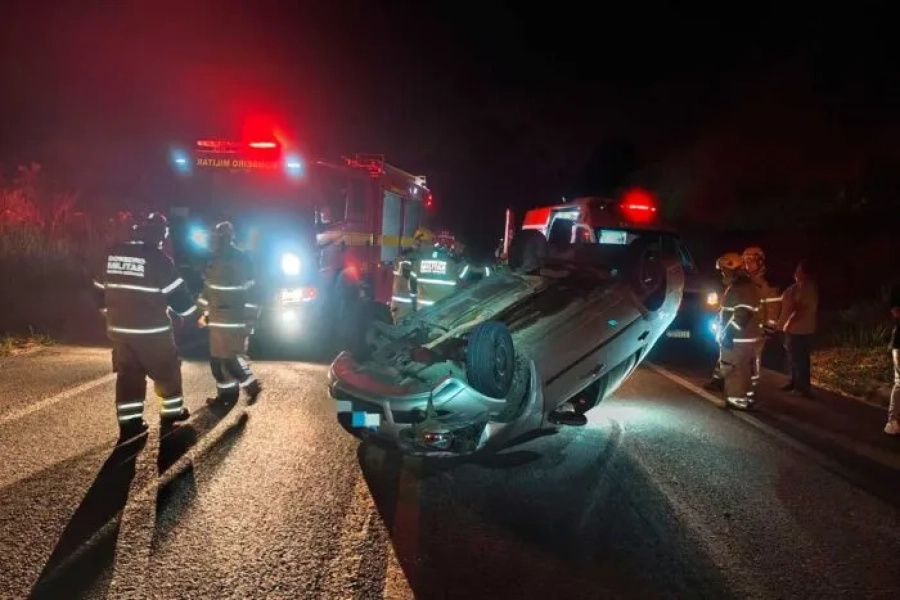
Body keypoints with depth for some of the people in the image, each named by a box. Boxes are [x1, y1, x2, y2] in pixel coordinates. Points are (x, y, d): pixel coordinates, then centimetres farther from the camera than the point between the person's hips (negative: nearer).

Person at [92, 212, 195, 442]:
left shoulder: (112, 255, 4)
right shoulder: (158, 259, -15)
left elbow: (100, 292, 12)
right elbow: (177, 295, -10)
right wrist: (190, 310, 9)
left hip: (119, 329, 5)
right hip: (152, 332, -5)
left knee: (128, 375, 13)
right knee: (167, 370, 13)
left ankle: (129, 423, 14)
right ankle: (172, 412, 23)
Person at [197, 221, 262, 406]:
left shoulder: (241, 261, -13)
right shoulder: (215, 262, 11)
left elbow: (250, 293, -14)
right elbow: (208, 289, 21)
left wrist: (249, 320, -16)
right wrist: (205, 313, 19)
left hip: (235, 323, -8)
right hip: (217, 321, 8)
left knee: (231, 359, -8)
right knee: (216, 358, 12)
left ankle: (252, 385, 12)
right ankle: (225, 393, 25)